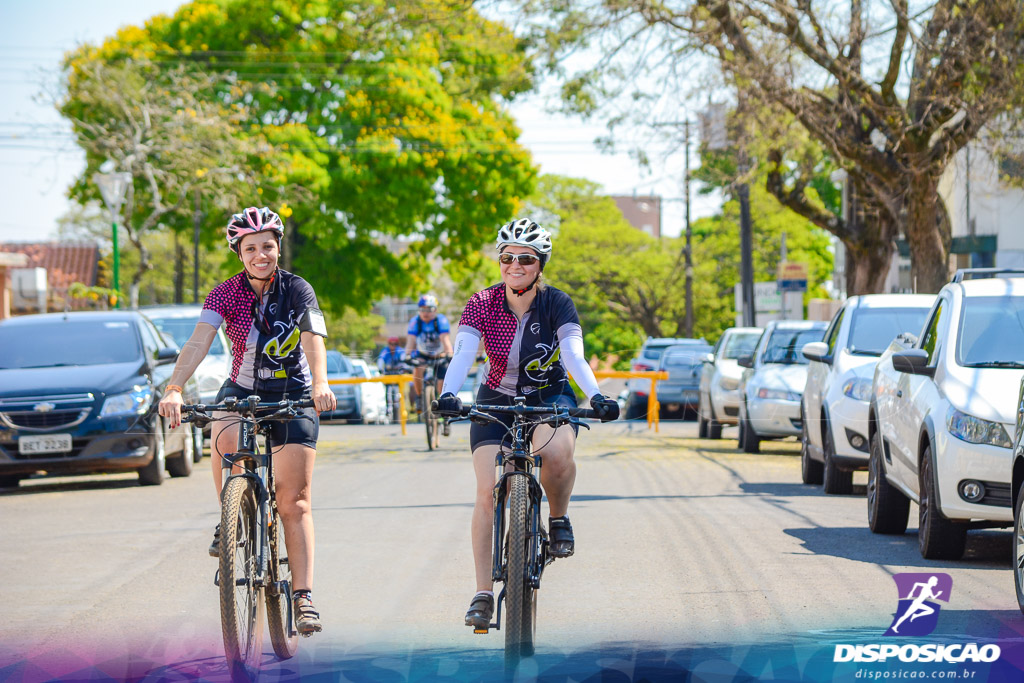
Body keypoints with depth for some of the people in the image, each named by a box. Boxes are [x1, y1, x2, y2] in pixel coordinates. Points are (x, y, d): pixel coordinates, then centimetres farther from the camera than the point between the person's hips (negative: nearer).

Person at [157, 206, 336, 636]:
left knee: (294, 500, -8)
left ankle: (303, 597, -7)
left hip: (293, 396, -1)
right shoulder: (226, 294, -11)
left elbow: (313, 339, -29)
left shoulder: (297, 290, -13)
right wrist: (175, 389, -43)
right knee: (226, 442, -34)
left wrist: (320, 383, -49)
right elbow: (199, 341, -26)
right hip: (242, 390, 1)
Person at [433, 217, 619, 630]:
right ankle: (483, 594, -7)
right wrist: (448, 394, -48)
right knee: (488, 492, -14)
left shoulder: (556, 304, -16)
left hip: (550, 397, -1)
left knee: (557, 452, -35)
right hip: (497, 401, 1)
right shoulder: (482, 304, -15)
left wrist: (596, 396, -48)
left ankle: (558, 518, -5)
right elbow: (463, 354, -28)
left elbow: (574, 355, -29)